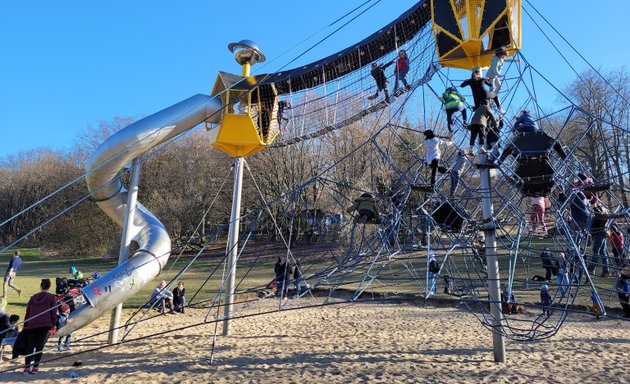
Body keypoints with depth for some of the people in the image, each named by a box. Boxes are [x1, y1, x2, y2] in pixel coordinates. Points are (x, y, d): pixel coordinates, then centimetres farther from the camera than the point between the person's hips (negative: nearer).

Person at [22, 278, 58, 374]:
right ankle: (35, 367, 0)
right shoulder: (52, 297, 2)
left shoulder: (33, 297, 13)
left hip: (31, 325, 3)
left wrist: (25, 326, 20)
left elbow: (27, 313, 15)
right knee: (39, 346, 1)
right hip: (45, 325, -3)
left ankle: (27, 367, 4)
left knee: (30, 346, 7)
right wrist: (54, 324, 3)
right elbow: (53, 312, -2)